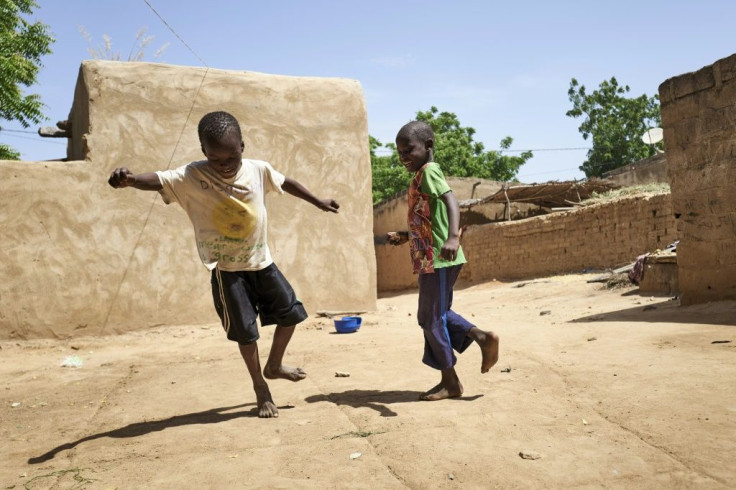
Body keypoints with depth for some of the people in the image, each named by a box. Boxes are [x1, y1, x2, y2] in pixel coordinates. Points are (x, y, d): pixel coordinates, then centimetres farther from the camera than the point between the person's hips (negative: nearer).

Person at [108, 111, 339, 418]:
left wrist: (318, 202, 22)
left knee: (291, 312, 8)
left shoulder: (258, 170, -6)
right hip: (226, 269, -4)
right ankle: (260, 387, 23)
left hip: (261, 261, 4)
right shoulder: (192, 176, -16)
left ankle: (274, 366, 33)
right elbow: (158, 180, -31)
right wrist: (130, 180, -54)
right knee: (245, 329, -1)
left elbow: (285, 183, 11)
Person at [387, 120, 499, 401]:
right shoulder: (421, 177, 18)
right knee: (435, 315, 19)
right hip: (430, 259, 10)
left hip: (437, 259, -10)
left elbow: (451, 200, -28)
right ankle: (483, 338, 19)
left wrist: (453, 237, -43)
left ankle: (450, 382, 13)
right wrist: (404, 237, 17)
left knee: (432, 319, 0)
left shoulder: (429, 171, -11)